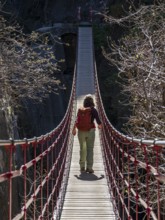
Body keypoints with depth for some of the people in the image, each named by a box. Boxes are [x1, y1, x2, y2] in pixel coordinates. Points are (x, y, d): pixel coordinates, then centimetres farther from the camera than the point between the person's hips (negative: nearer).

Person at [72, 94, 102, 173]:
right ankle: (89, 167, -2)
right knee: (90, 149, 2)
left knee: (82, 149, 14)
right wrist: (100, 125, 16)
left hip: (81, 131, 3)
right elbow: (98, 120, -5)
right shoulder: (93, 110, -6)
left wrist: (74, 129, 0)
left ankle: (82, 167, 17)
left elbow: (77, 120, -6)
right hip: (90, 131, -3)